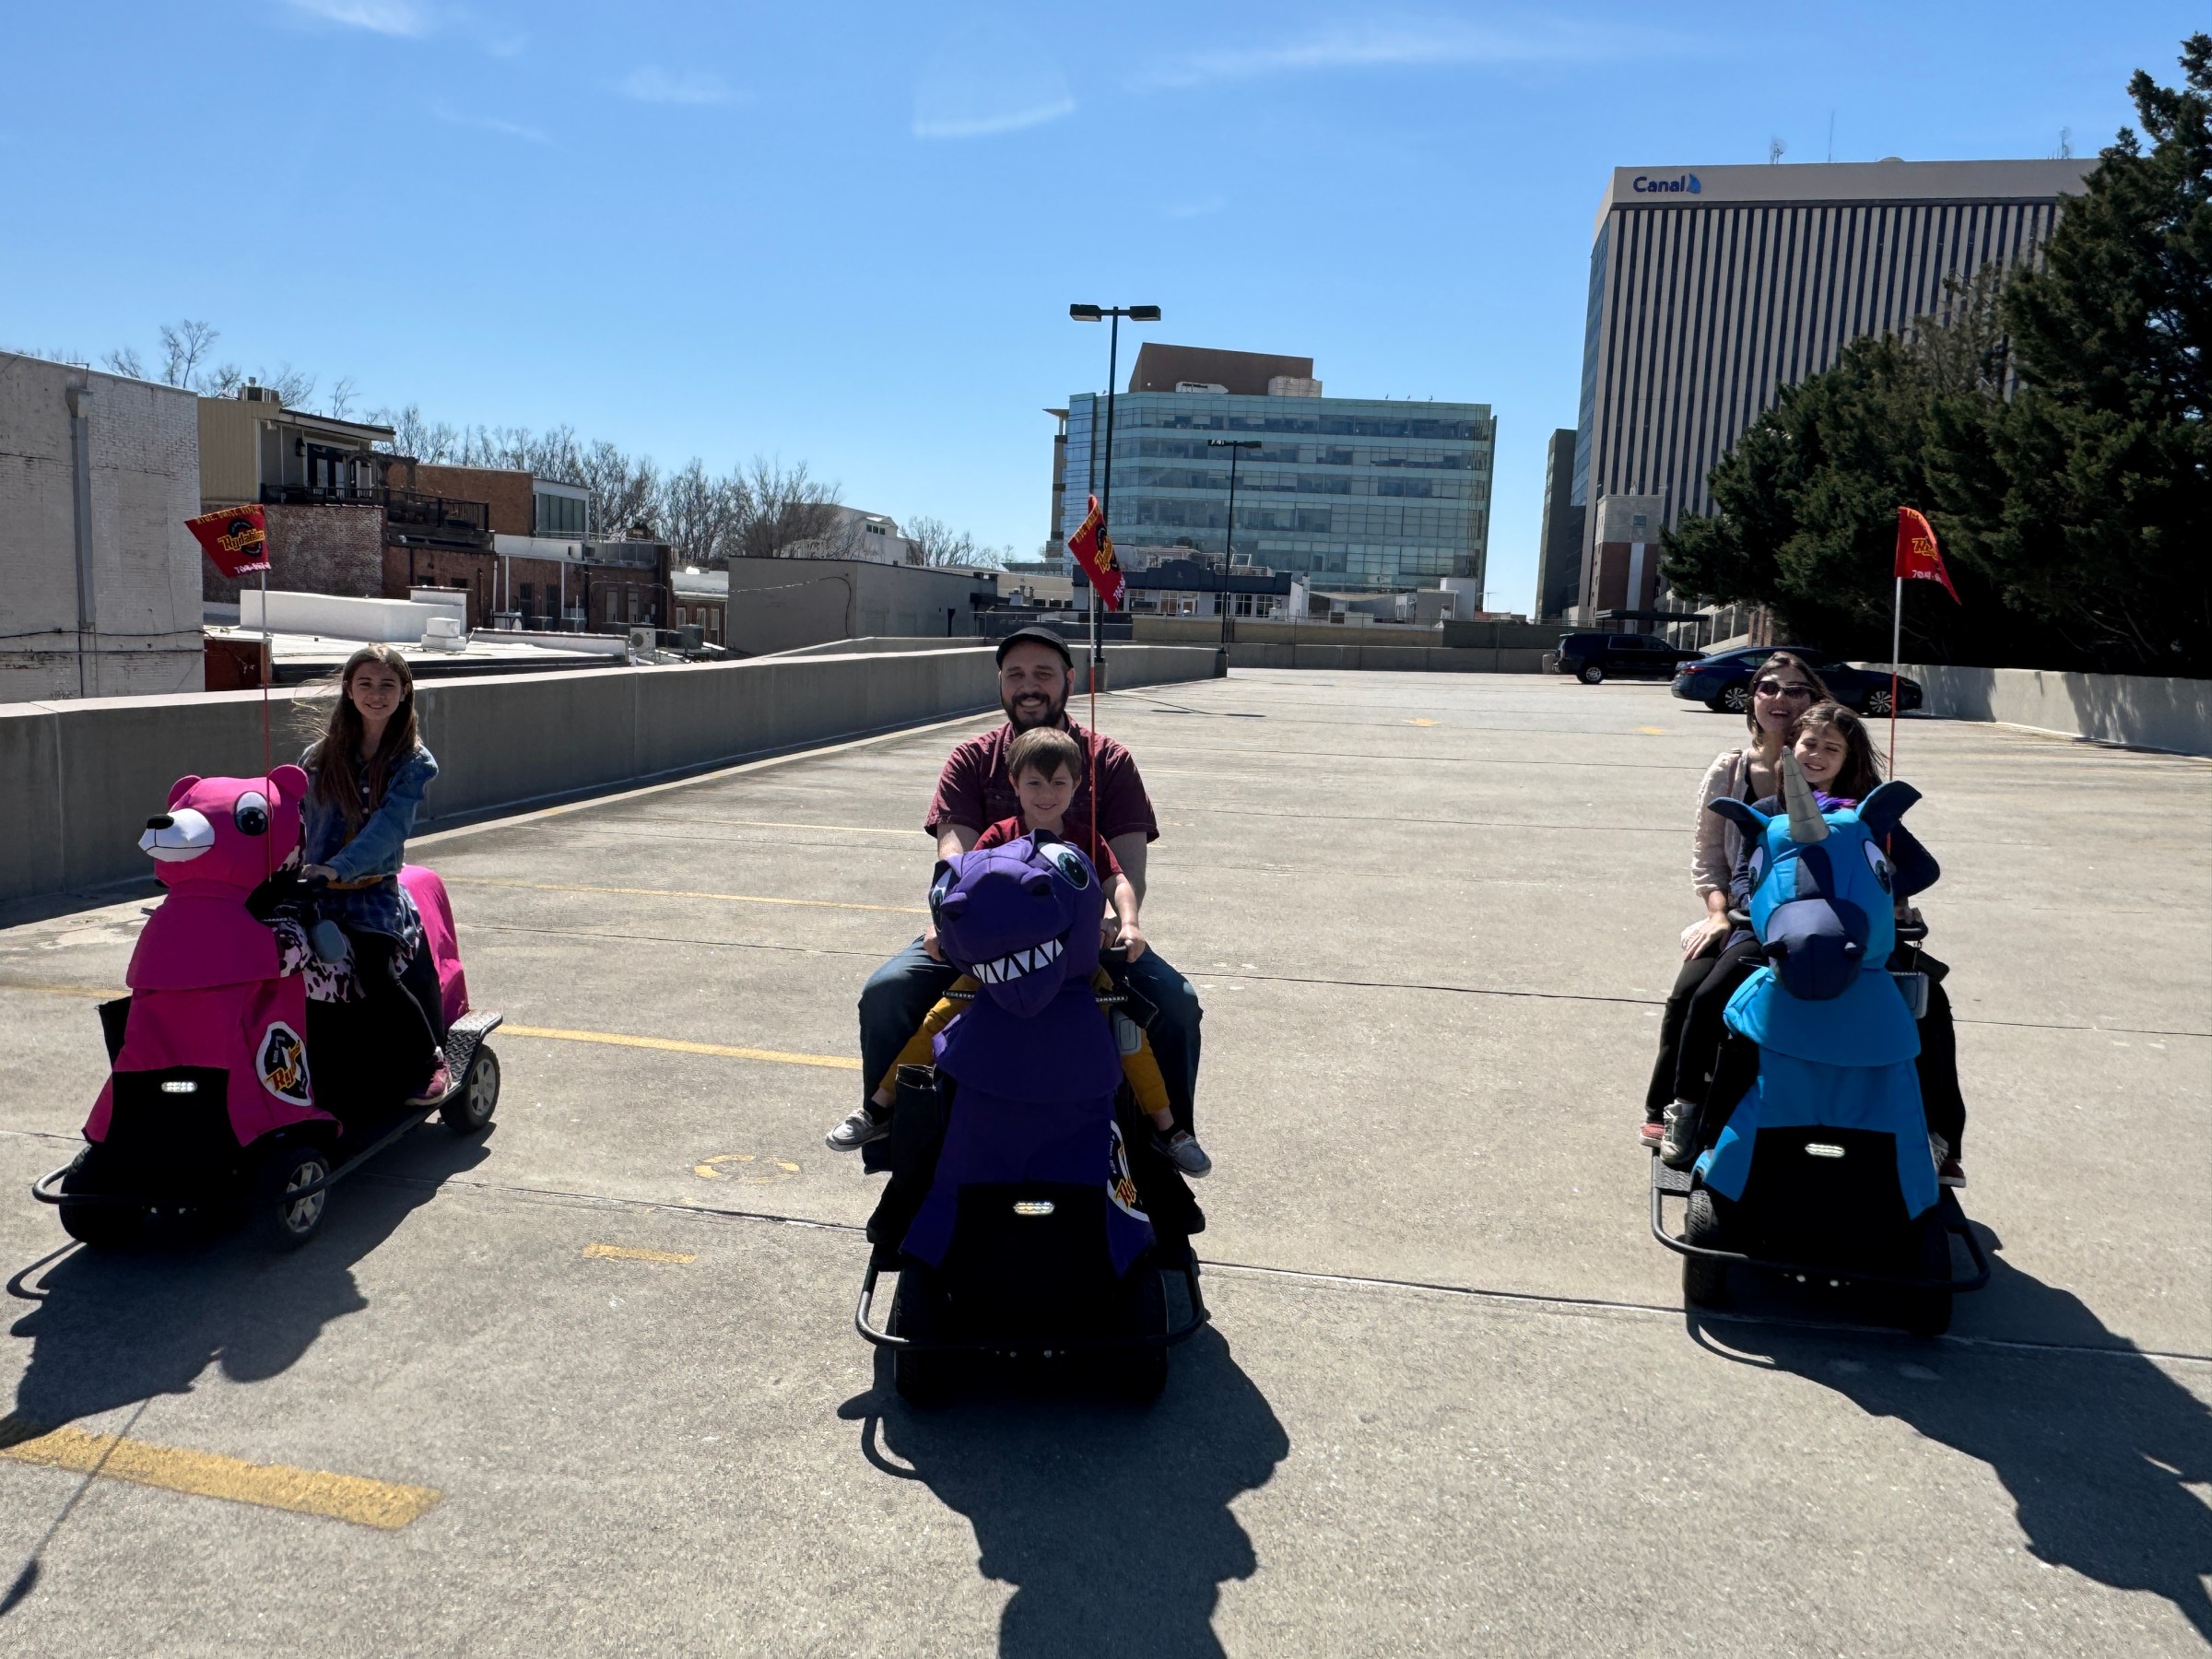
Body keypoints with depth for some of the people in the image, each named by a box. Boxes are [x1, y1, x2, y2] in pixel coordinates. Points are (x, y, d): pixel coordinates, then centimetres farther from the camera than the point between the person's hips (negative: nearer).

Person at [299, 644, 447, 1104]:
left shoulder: (413, 762, 2)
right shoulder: (320, 756, 14)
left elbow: (389, 826, -14)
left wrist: (337, 867, -28)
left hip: (373, 891, -3)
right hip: (313, 889, 3)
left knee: (379, 975, -23)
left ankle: (432, 1060, 2)